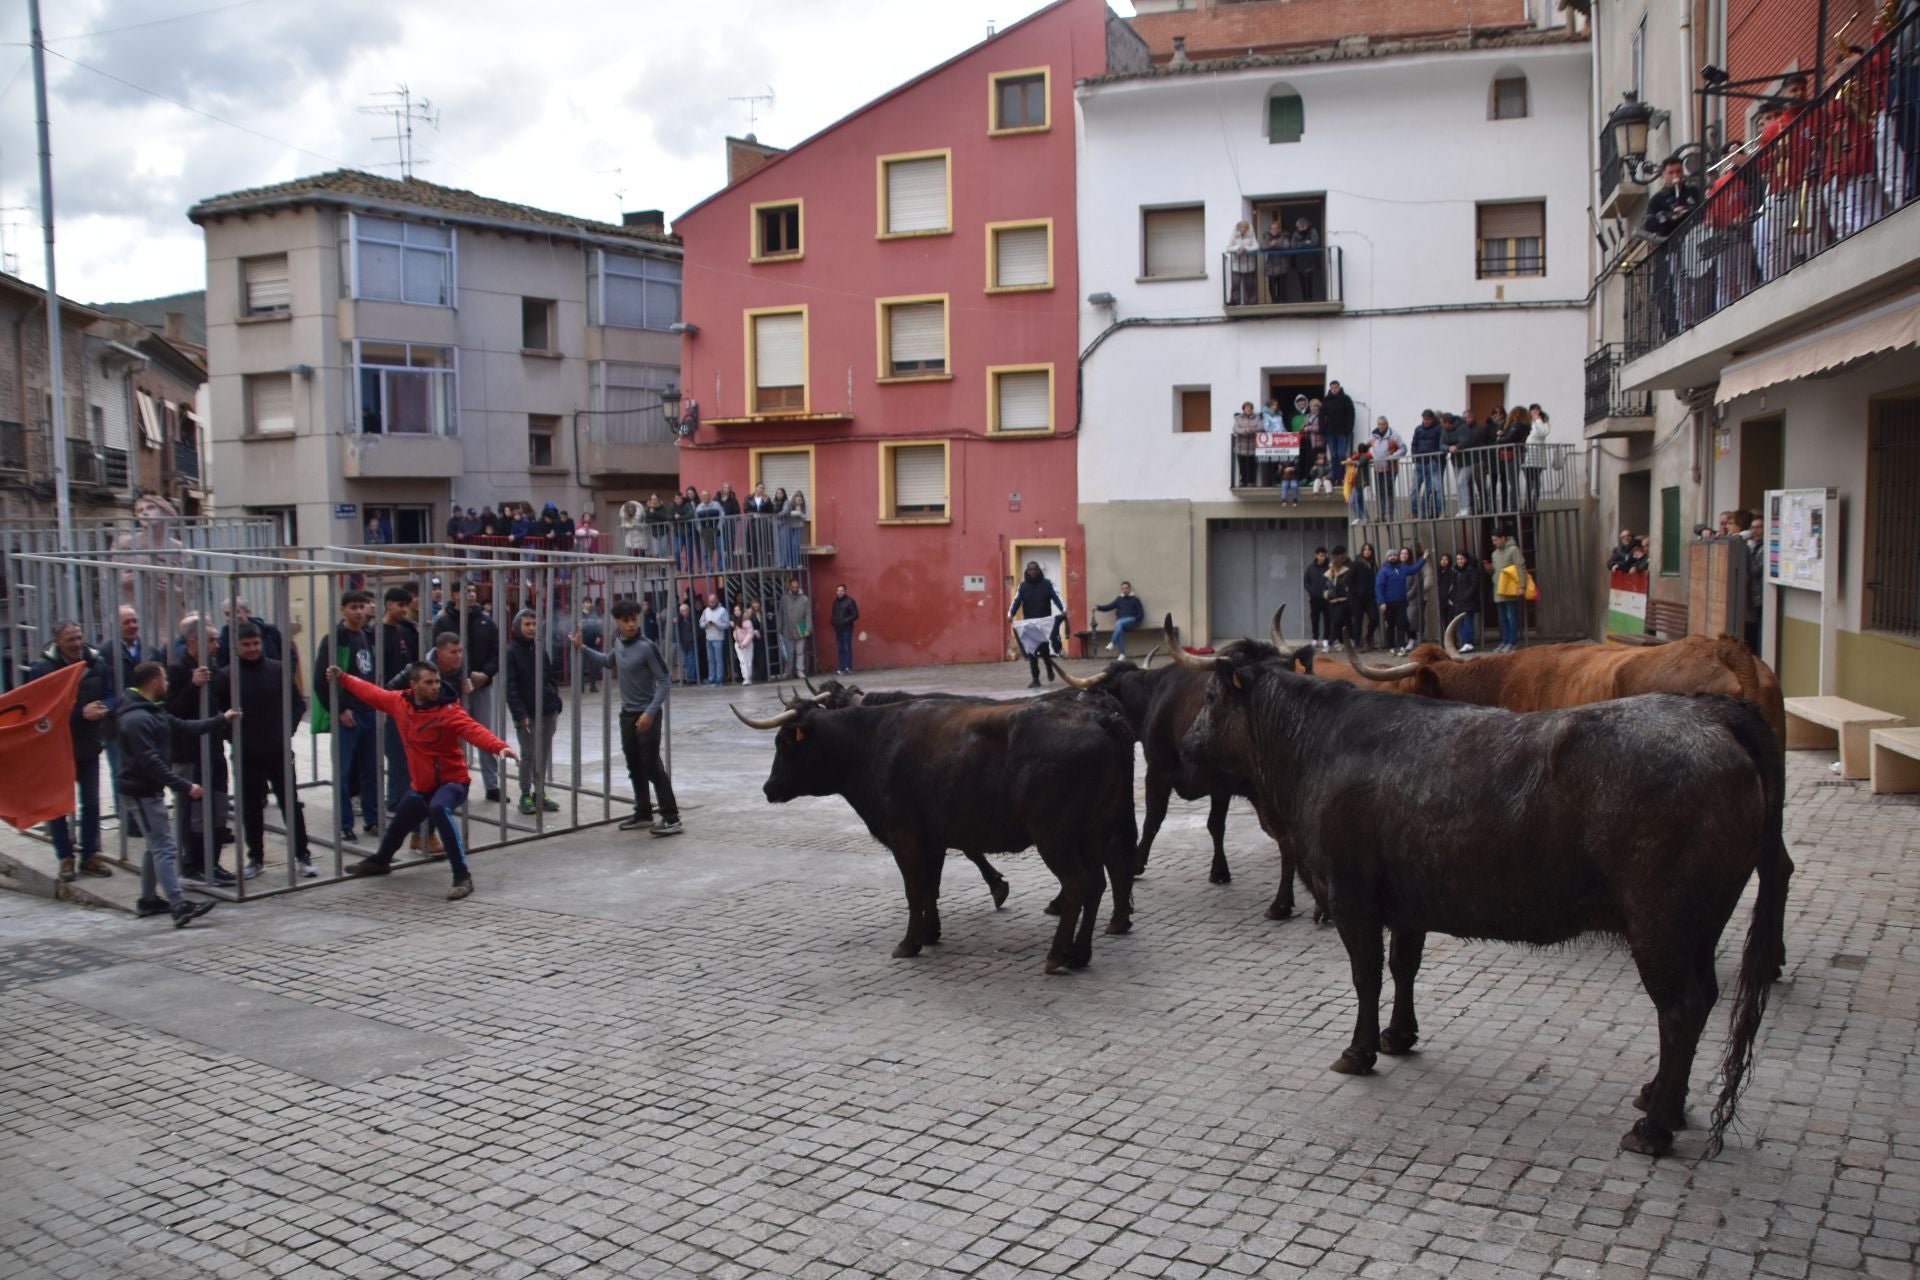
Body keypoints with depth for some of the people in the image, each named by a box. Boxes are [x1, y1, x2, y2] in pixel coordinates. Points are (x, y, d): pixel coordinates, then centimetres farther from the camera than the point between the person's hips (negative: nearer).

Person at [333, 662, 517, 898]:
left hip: (452, 781, -7)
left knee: (438, 809, -39)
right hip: (421, 785, 7)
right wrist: (342, 678, 19)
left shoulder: (448, 711, -23)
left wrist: (499, 747, -55)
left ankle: (462, 876, -33)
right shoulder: (400, 702, -5)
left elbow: (474, 730, -39)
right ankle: (380, 860, 62)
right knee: (398, 826, 26)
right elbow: (372, 692, 14)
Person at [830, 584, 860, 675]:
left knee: (847, 648, -7)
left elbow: (855, 615, -8)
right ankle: (841, 668, 6)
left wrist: (845, 621, -18)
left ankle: (848, 668, -6)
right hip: (838, 629, 6)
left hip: (847, 629, -6)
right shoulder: (835, 602, 13)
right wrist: (833, 622, 3)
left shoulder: (849, 601, -5)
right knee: (840, 649, 5)